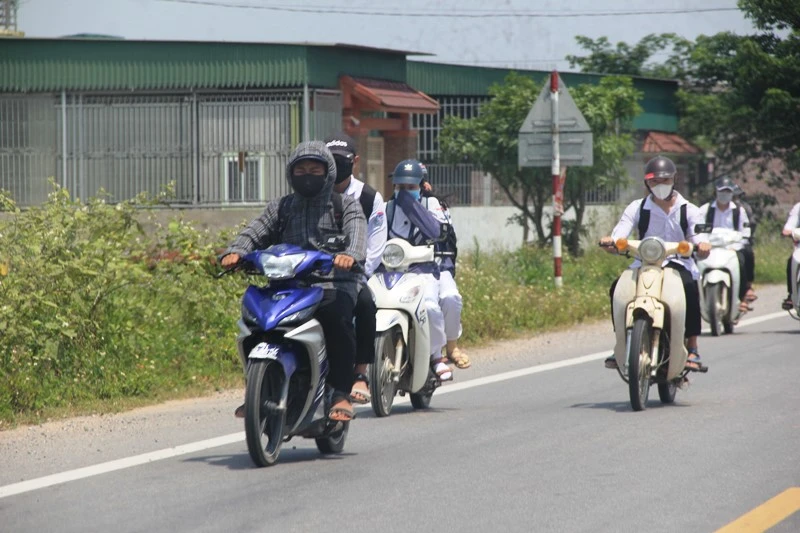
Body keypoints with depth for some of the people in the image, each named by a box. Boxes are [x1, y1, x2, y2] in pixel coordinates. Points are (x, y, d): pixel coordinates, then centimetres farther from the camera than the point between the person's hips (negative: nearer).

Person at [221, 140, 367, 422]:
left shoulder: (345, 205, 13)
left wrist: (351, 253, -32)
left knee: (339, 319, -36)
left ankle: (341, 393, -26)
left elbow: (357, 231, -7)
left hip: (334, 283, -3)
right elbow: (256, 232, 9)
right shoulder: (281, 207, 23)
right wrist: (236, 251, -15)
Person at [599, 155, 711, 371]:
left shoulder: (688, 211, 8)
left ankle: (692, 349, -27)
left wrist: (702, 245, -30)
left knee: (690, 288, -35)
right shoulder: (637, 208, 9)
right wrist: (610, 241, -30)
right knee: (618, 287, -27)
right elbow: (620, 235, -5)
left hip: (679, 265, -1)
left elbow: (699, 238, -4)